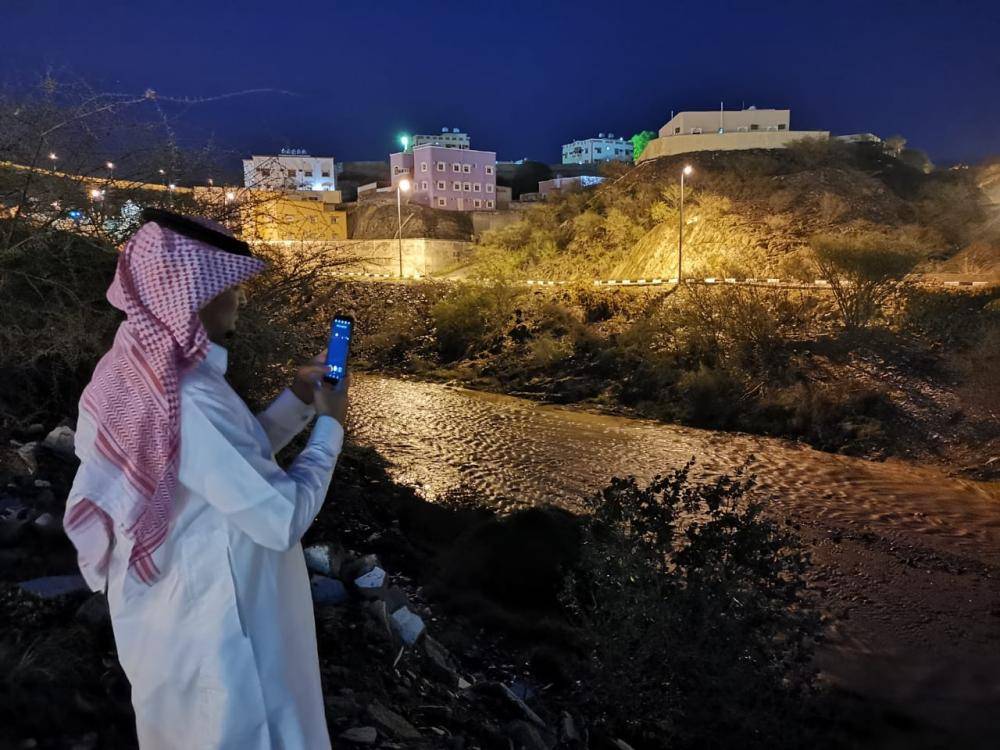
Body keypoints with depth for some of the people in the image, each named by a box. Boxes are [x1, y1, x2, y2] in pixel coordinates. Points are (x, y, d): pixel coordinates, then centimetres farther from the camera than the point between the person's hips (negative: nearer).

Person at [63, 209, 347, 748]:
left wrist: (298, 399, 1)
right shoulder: (188, 401, -32)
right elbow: (283, 518, -27)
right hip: (215, 622, -9)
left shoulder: (146, 372, -2)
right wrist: (329, 426, -14)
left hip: (179, 603, 9)